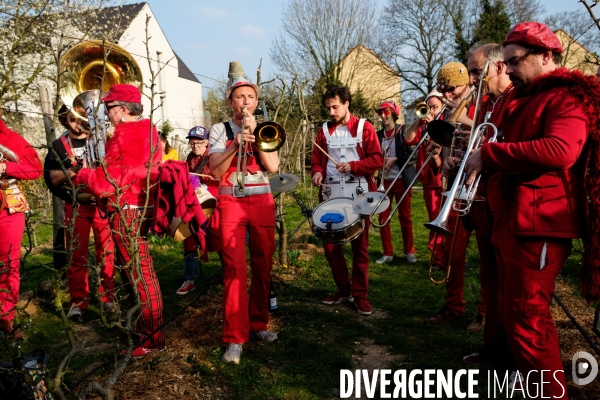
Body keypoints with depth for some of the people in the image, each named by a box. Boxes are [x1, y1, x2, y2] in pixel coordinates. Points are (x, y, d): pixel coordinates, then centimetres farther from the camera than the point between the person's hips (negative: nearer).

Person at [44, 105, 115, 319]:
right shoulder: (59, 146, 5)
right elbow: (50, 178, -4)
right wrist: (74, 169, -19)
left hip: (102, 203, 0)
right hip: (76, 206, 0)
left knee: (107, 251, 4)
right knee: (76, 254, 2)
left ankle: (108, 296, 15)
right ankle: (78, 301, 11)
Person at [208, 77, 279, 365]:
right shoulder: (220, 130, 6)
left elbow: (272, 166, -5)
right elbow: (216, 171, -5)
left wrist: (254, 132, -10)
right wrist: (235, 144, -17)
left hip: (262, 201, 3)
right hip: (231, 202, -2)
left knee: (263, 267, 5)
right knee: (235, 269, -8)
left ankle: (257, 325, 20)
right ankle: (234, 337, -3)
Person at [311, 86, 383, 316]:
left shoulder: (364, 128, 1)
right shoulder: (324, 131, 12)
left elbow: (377, 159, -5)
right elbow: (317, 159, 14)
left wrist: (352, 166, -18)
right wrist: (317, 172, -7)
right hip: (331, 196, 4)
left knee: (360, 246, 3)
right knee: (330, 244, 6)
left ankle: (360, 294, 12)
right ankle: (344, 289, 22)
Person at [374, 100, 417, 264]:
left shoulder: (404, 131, 0)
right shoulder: (378, 135, 10)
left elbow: (413, 153, -15)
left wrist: (395, 159, -24)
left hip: (402, 180, -3)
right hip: (384, 181, 3)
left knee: (405, 217, 3)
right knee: (383, 217, 2)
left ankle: (409, 252, 14)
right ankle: (387, 252, 12)